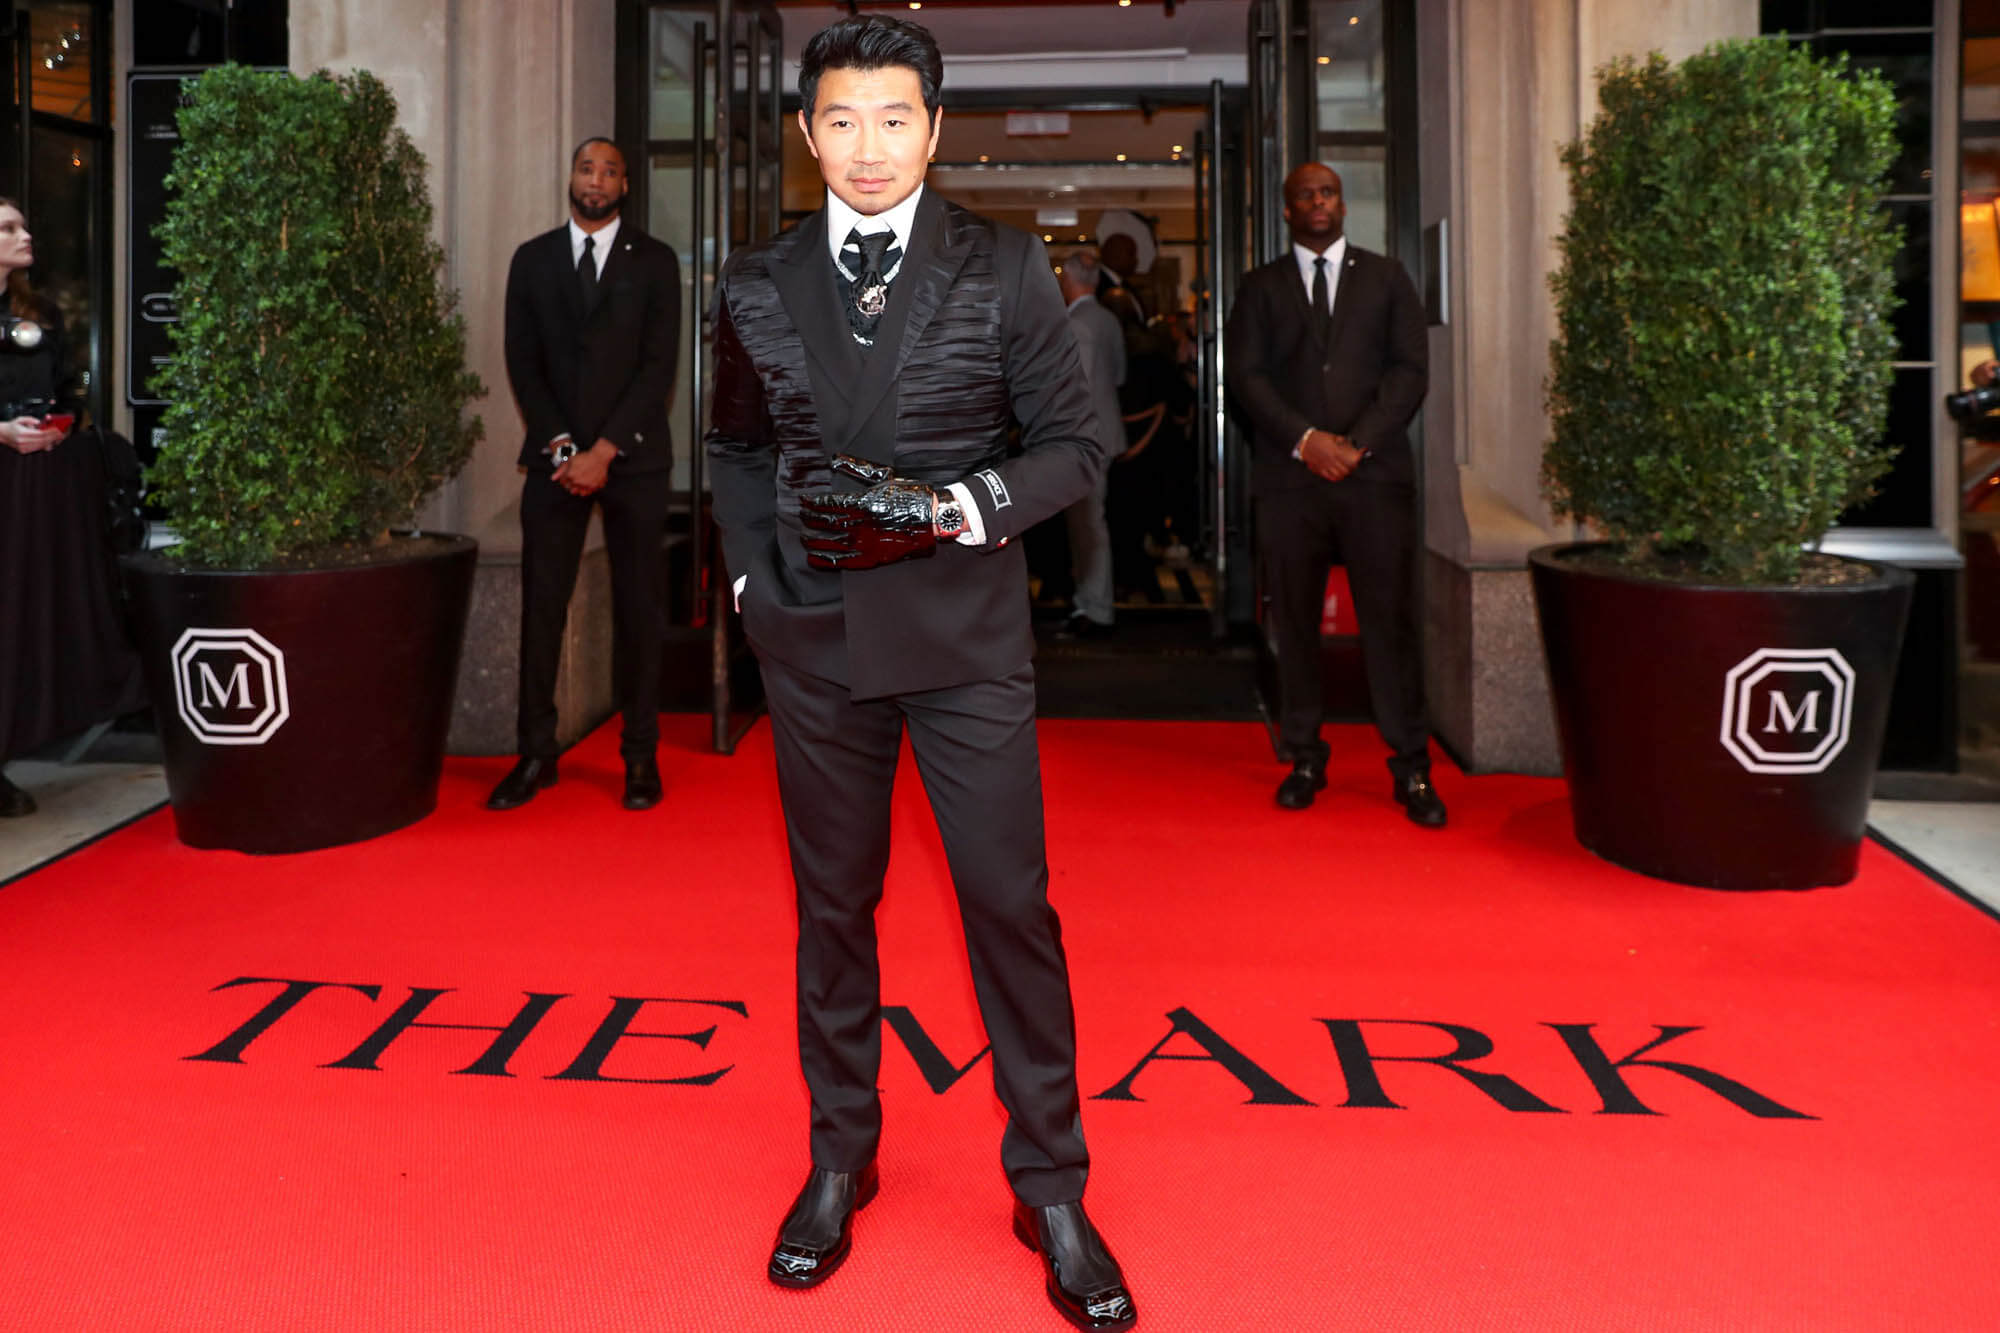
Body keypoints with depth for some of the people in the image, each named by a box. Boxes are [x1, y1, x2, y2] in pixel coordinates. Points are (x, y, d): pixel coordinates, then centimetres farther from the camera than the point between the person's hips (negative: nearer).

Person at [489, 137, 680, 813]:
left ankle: (641, 756, 9)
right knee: (541, 605, -1)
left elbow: (659, 366, -3)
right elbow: (523, 363, 6)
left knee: (638, 607, 1)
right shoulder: (532, 260, 11)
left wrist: (603, 452, -11)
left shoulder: (655, 262, 5)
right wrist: (561, 448, -7)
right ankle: (536, 755, 7)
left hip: (633, 455, -2)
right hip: (554, 455, 2)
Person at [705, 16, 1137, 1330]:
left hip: (965, 630, -2)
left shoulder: (1004, 269, -1)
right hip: (812, 632, 3)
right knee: (833, 903, 12)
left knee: (1011, 903, 0)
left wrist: (968, 508, -15)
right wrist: (755, 571, 5)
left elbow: (1076, 441, 0)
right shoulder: (758, 283, 6)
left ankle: (1051, 1188, 16)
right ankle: (840, 1160, 30)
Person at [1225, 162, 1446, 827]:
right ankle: (1304, 758, 12)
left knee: (1390, 620, -3)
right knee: (1295, 623, 2)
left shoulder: (1386, 278, 14)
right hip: (1289, 477, 1)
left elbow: (1409, 369, 5)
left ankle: (1411, 767, 3)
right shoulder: (1261, 288, 13)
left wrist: (1358, 443, -9)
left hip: (1375, 473, 0)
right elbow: (1245, 375, 2)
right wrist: (1305, 439, -11)